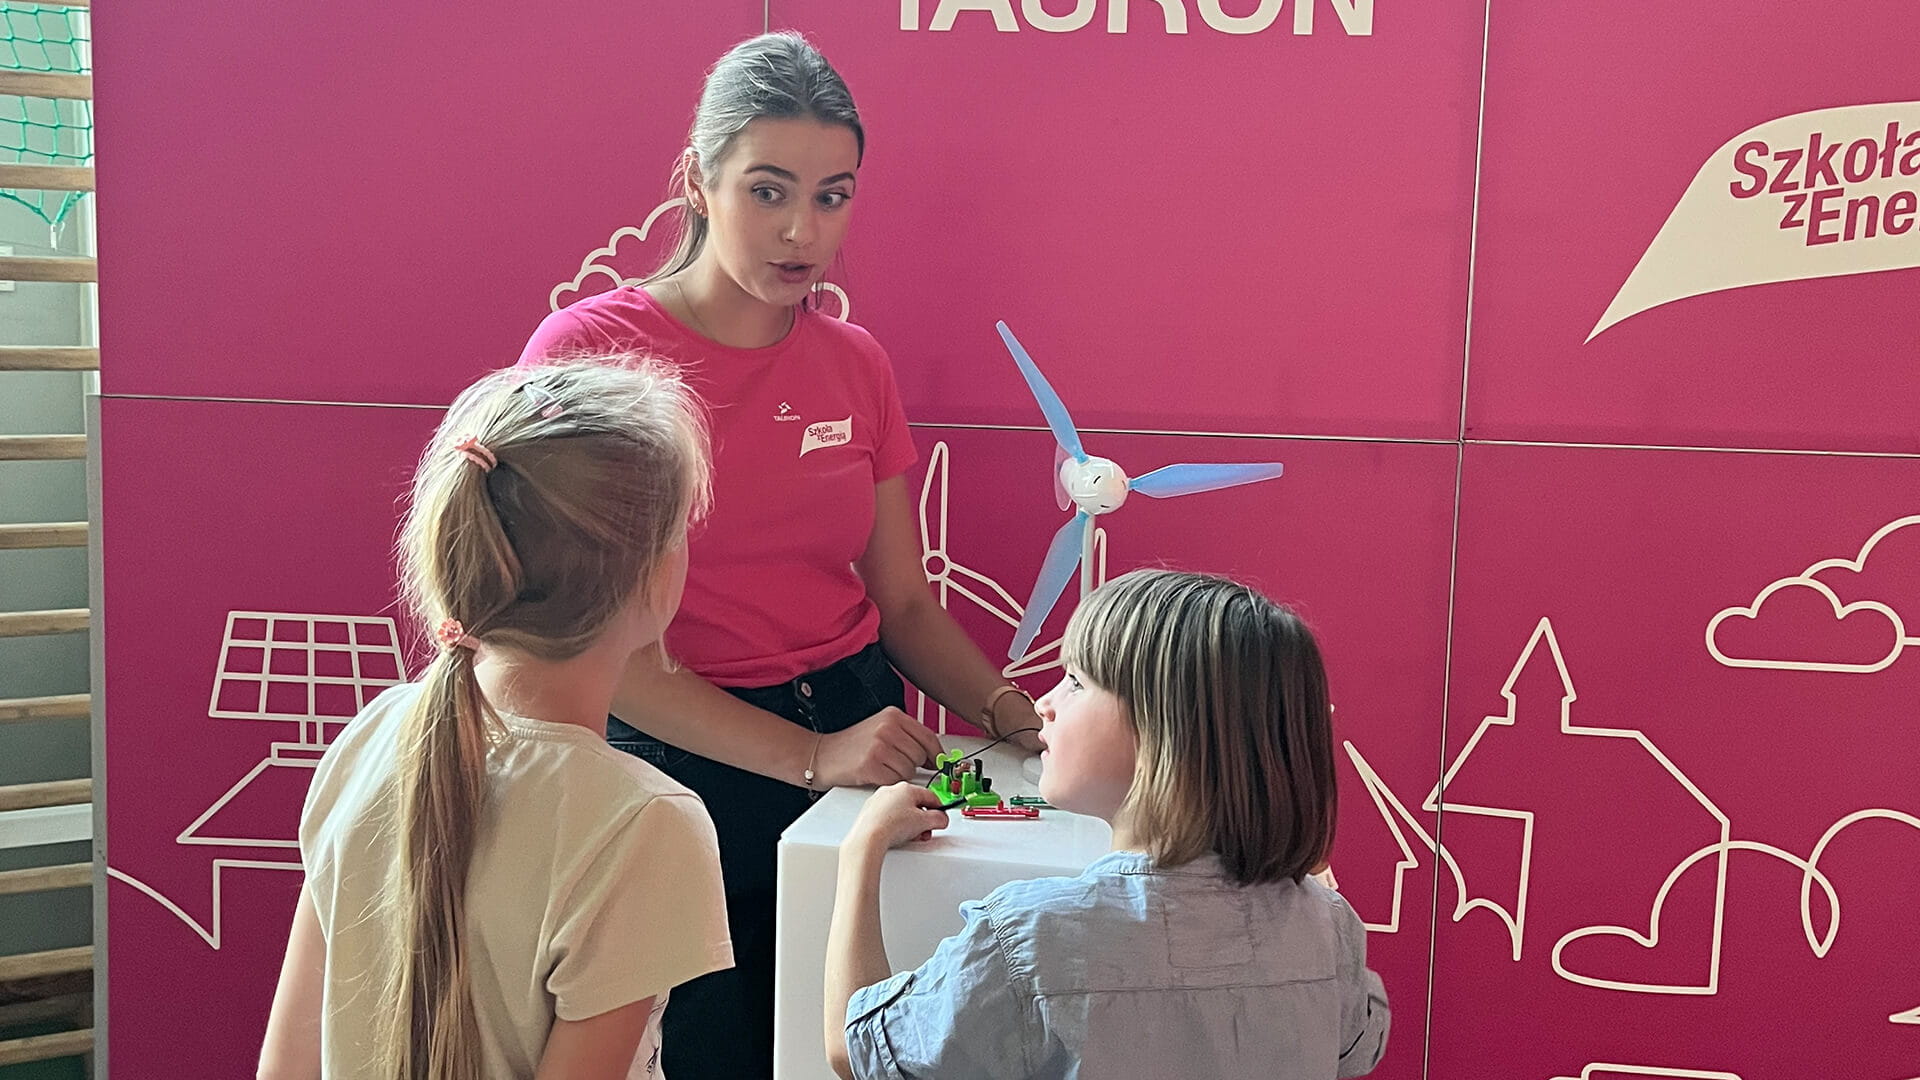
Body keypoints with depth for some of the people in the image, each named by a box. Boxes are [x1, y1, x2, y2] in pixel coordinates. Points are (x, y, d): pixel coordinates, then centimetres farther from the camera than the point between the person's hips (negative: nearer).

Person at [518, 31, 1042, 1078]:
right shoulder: (589, 348, -12)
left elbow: (904, 604, 8)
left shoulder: (856, 363, 2)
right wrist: (810, 755, -24)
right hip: (680, 767, -4)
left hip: (856, 742, 4)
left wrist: (1005, 708, -11)